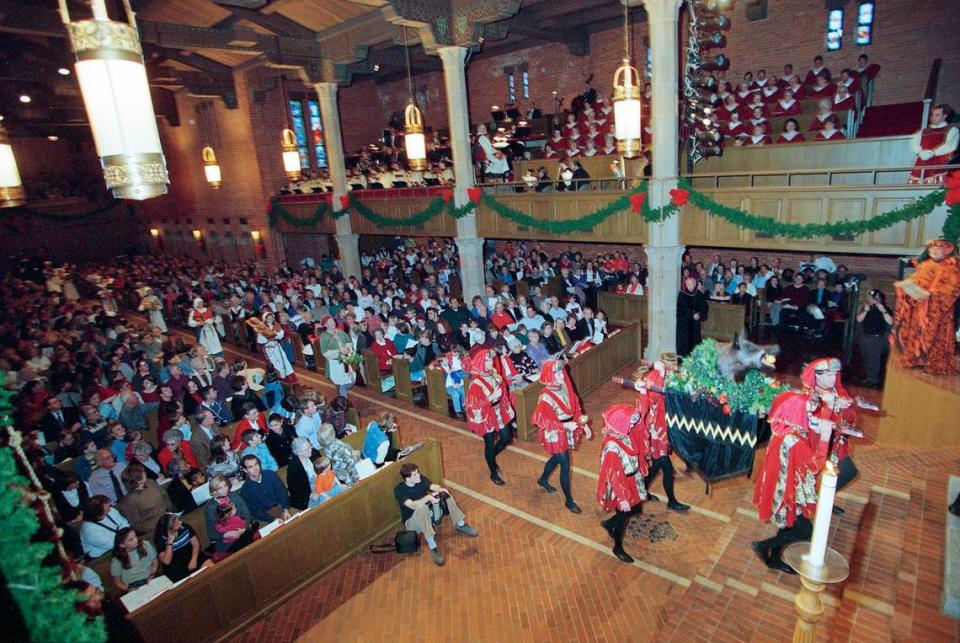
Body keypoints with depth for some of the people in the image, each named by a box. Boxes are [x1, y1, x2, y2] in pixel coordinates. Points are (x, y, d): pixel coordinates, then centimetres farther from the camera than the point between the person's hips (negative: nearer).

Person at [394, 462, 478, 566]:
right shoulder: (399, 490, -22)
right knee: (422, 507, -39)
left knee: (445, 494, -16)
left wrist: (440, 490, -42)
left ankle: (461, 525, -9)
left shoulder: (421, 479, -6)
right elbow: (413, 506, -34)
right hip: (412, 521, -5)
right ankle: (432, 546, -41)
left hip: (428, 515, 5)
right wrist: (428, 498, -49)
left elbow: (434, 486, -19)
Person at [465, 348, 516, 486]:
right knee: (490, 444, 8)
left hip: (499, 413, 7)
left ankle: (492, 457, 44)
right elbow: (473, 403, -24)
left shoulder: (494, 374, -3)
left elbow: (503, 390, 13)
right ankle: (494, 474, 28)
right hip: (485, 416, -7)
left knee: (506, 438, 16)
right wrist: (491, 398, -31)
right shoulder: (476, 382, -24)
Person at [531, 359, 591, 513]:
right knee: (565, 466, 3)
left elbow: (575, 406, 4)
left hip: (567, 431, 7)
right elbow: (543, 421, -23)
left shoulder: (564, 387, -8)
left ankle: (543, 479, 54)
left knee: (557, 458, 27)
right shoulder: (545, 398, -28)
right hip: (556, 435, -7)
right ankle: (568, 500, 23)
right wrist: (565, 425, -29)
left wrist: (584, 425, 3)